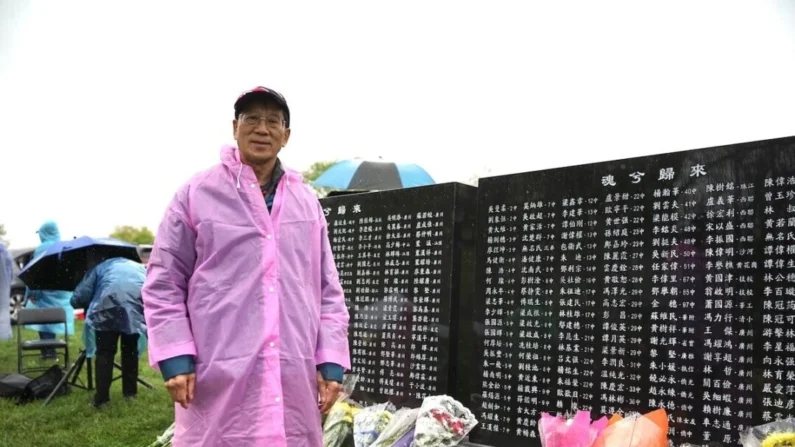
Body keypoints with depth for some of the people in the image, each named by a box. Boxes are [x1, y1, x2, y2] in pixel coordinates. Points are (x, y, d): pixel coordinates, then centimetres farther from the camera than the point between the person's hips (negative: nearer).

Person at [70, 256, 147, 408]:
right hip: (138, 302, 2)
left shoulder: (100, 267, 30)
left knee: (105, 353, 6)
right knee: (130, 350, 19)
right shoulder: (140, 267, 38)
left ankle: (101, 398, 2)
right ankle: (130, 392, 24)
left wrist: (91, 304, 40)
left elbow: (77, 299, 21)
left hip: (109, 303, -2)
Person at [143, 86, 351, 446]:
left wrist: (330, 361, 6)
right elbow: (163, 284, 2)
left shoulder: (307, 202, 13)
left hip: (294, 382, 4)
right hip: (219, 381, -3)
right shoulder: (196, 194, 1)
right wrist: (175, 358, -6)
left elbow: (328, 291, 13)